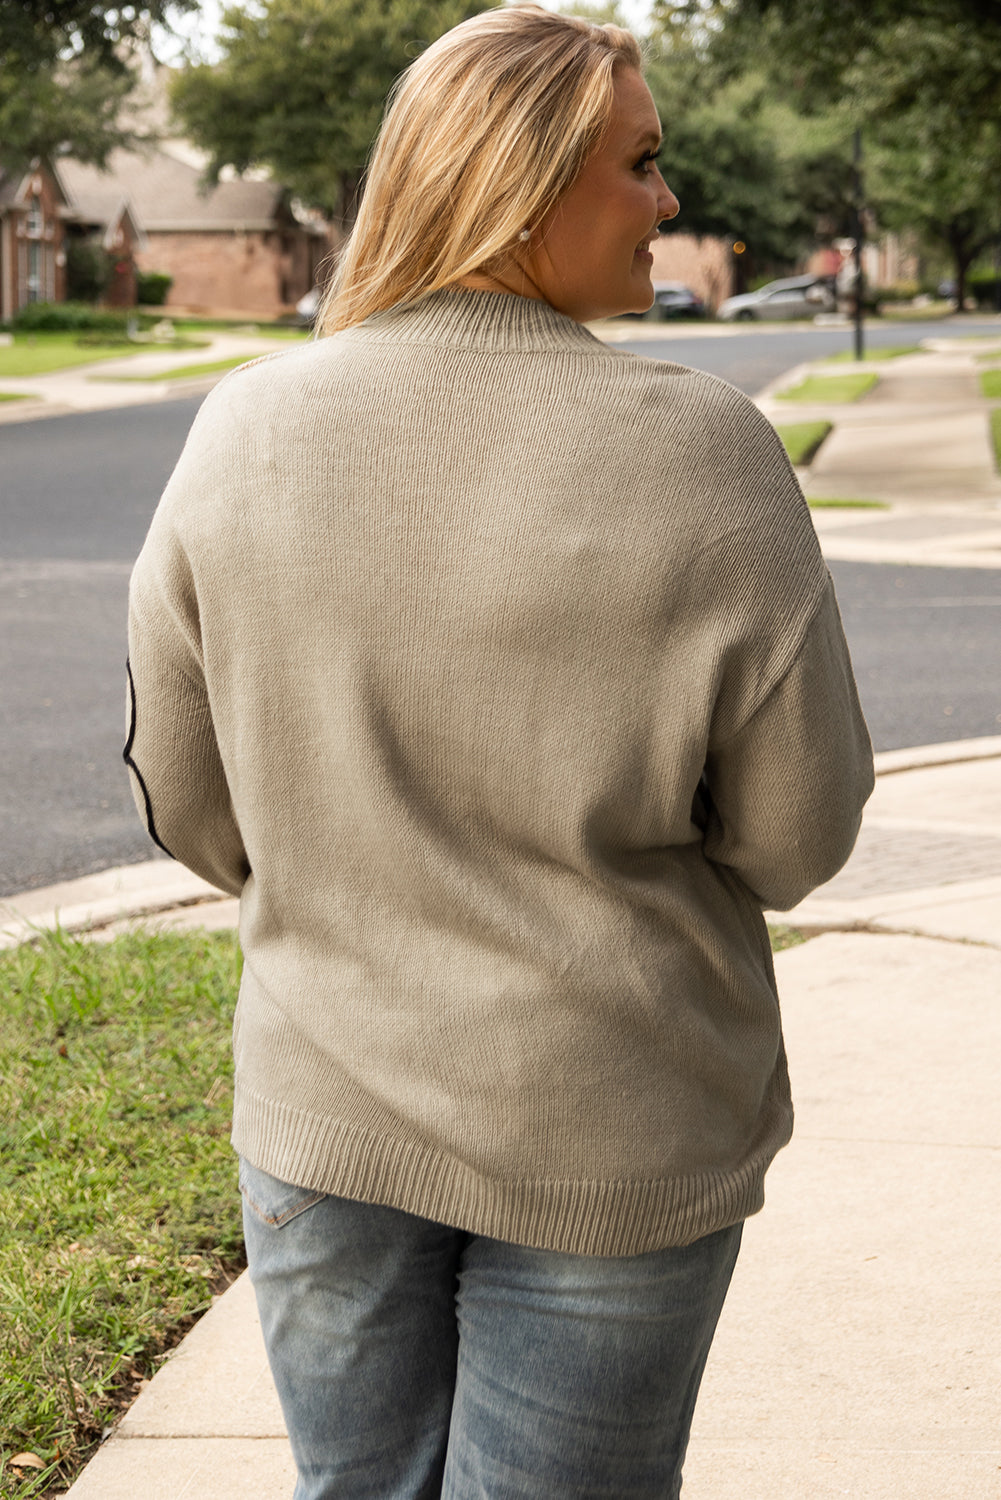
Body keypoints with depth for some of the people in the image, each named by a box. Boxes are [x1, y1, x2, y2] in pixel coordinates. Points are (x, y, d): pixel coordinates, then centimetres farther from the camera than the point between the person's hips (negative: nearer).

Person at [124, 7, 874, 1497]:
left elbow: (186, 800, 1)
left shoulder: (245, 435, -8)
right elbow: (797, 835, -12)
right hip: (612, 1144, -3)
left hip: (327, 1110, 3)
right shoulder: (703, 456, -18)